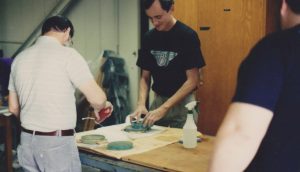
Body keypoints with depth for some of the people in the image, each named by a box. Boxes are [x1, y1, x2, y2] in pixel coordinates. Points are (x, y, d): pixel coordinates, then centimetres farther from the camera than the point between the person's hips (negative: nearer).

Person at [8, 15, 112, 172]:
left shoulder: (20, 58, 9)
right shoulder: (67, 55, -11)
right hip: (57, 144, -6)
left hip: (27, 141, 7)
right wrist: (101, 106, 9)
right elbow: (97, 98, -13)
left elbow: (13, 108, 14)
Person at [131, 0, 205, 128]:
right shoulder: (149, 38, 3)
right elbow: (145, 77, 7)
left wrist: (163, 108, -20)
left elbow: (192, 80, -14)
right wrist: (141, 104, -11)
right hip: (158, 100, 4)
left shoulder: (187, 36, -13)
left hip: (182, 103, -4)